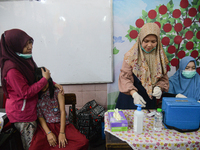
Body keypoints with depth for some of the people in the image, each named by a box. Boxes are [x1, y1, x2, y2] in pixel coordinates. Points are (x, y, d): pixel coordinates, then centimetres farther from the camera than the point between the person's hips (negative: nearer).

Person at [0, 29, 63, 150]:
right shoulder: (12, 68, -26)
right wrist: (45, 79, -19)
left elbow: (36, 78, 13)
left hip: (30, 108, 8)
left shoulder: (25, 59, 2)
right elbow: (26, 93, -24)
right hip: (21, 112, -8)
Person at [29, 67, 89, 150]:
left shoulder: (57, 92, 2)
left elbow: (62, 112, -3)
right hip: (45, 125, 0)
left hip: (61, 124, 1)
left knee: (83, 141, -22)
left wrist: (62, 133, -13)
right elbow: (40, 117, -1)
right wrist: (48, 133, -15)